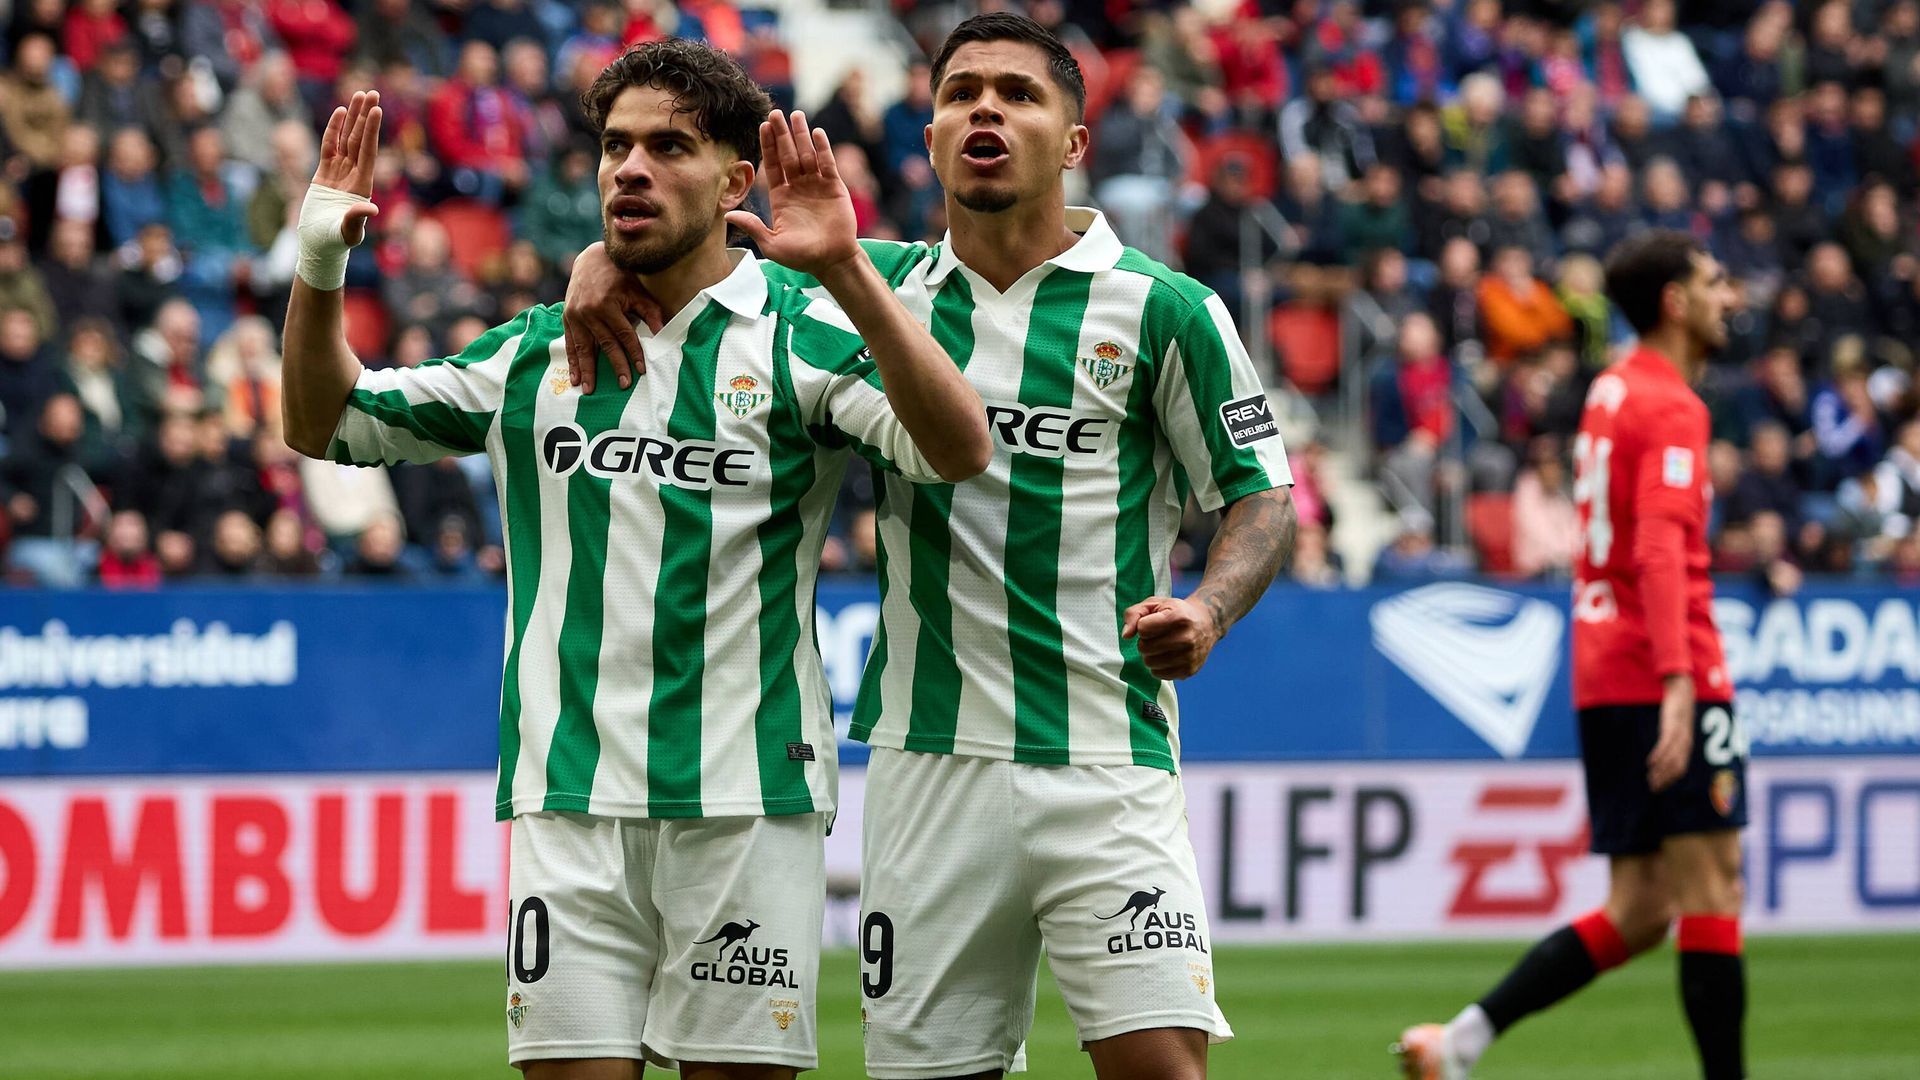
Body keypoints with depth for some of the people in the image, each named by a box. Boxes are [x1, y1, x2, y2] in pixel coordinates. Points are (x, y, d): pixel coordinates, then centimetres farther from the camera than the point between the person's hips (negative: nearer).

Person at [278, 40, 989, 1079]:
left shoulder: (800, 339, 1)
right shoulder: (535, 352, 14)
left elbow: (957, 447, -16)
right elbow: (324, 424, 19)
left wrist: (845, 270, -27)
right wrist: (321, 266, 2)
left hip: (744, 798, -3)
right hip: (569, 798, 3)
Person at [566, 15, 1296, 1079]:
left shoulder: (1165, 311, 1)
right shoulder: (884, 285, 10)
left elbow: (1259, 493, 5)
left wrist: (1207, 609, -14)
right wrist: (607, 256, -1)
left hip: (1106, 761, -3)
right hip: (927, 755, 3)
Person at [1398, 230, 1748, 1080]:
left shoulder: (1612, 390, 18)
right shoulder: (1672, 406, -10)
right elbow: (1660, 549, -23)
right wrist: (1678, 683, -32)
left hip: (1604, 682, 9)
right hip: (1660, 675, -9)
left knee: (1636, 914, 8)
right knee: (1711, 893, -6)